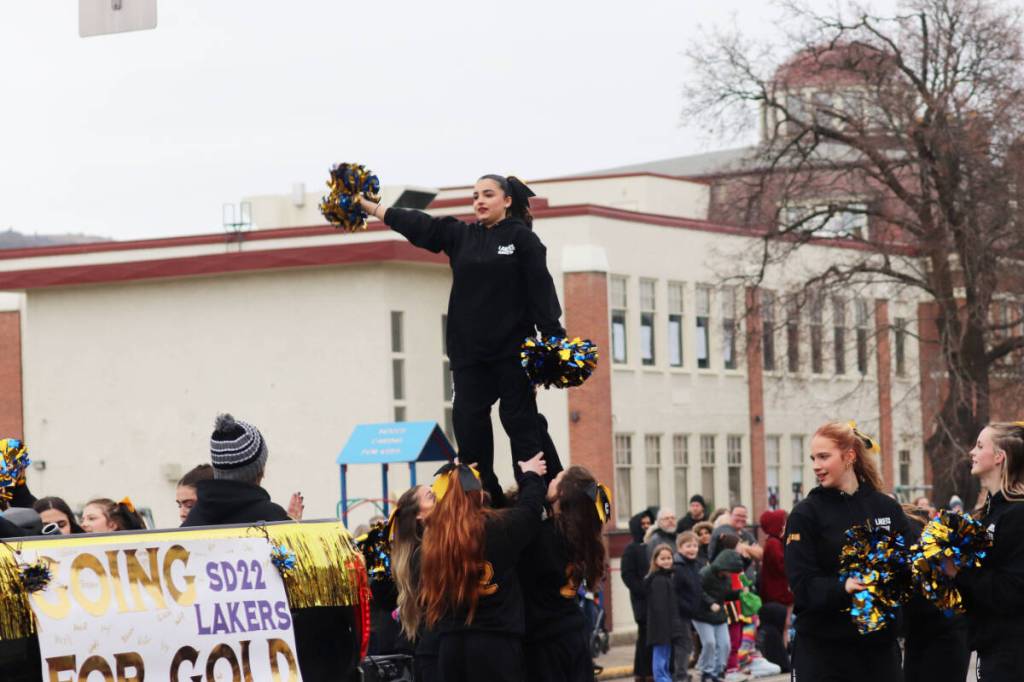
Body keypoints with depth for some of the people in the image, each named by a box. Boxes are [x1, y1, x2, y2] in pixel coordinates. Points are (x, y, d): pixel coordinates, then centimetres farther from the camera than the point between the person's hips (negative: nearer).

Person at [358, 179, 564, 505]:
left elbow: (541, 291, -7)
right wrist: (367, 206, 0)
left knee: (522, 423, -5)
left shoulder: (522, 239, -2)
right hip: (469, 355, 5)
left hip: (512, 352, -5)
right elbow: (417, 224, 7)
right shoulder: (460, 235, 12)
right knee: (469, 428, 1)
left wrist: (554, 344, -14)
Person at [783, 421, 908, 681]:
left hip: (879, 642, 3)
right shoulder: (805, 514, -1)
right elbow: (803, 585, -9)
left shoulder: (887, 508, 7)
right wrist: (843, 588, -27)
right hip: (822, 647, -3)